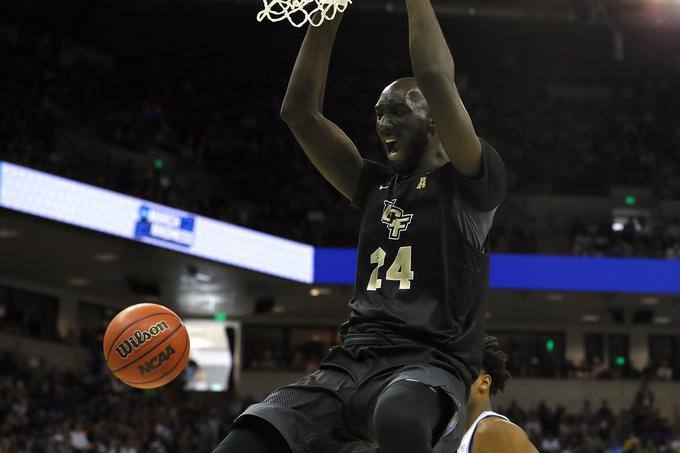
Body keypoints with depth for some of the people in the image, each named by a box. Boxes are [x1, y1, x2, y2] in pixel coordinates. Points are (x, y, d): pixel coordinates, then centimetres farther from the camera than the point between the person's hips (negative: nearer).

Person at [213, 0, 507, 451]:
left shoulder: (472, 184, 4)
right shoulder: (376, 186, 23)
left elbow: (436, 77, -11)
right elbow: (300, 111, 19)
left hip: (429, 367, -6)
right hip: (348, 363, 6)